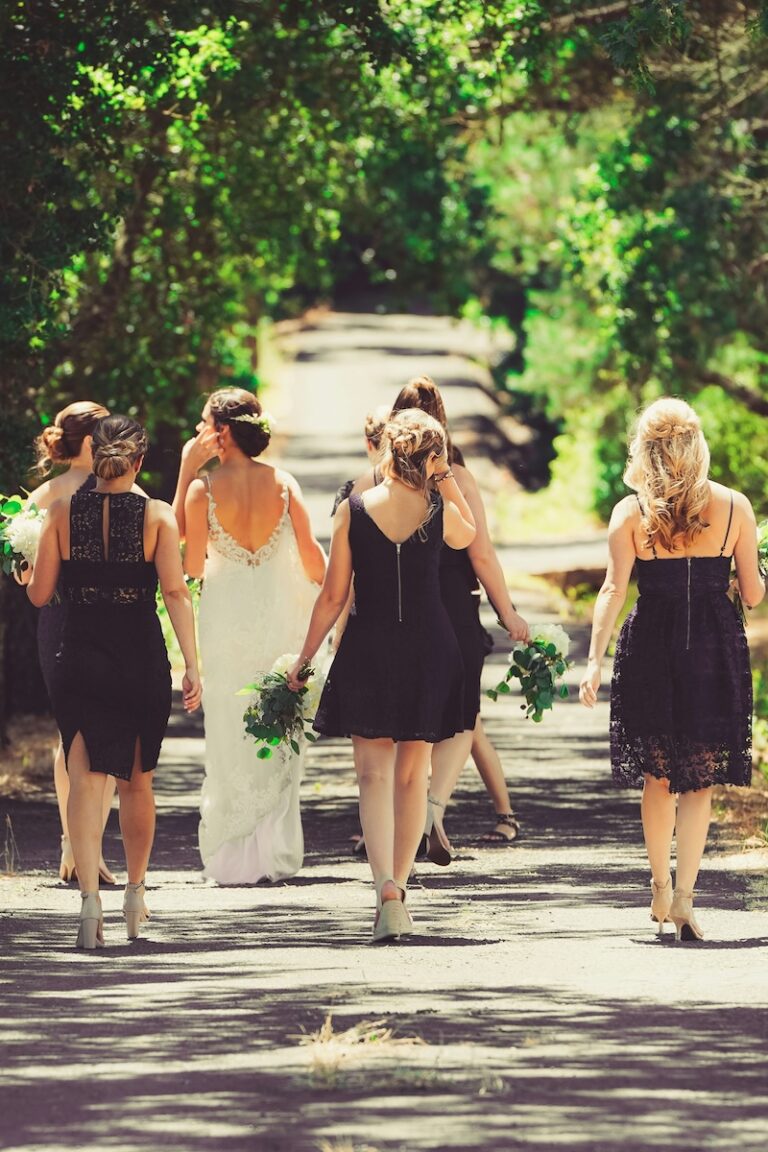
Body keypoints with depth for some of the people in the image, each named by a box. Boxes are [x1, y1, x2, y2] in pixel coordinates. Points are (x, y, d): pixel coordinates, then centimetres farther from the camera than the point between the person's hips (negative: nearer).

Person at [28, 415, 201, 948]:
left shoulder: (63, 512, -2)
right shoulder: (157, 516, -5)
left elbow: (39, 594, 1)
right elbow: (175, 591, -12)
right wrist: (192, 665, -14)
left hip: (79, 661, 0)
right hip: (142, 663, 0)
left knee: (86, 781, -2)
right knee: (137, 782, 17)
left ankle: (90, 898, -19)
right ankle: (135, 894, 31)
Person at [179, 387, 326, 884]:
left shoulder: (203, 490, -11)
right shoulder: (284, 484, -4)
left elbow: (192, 565, -4)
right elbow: (312, 554, -4)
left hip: (226, 617, -2)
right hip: (279, 615, 2)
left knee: (231, 737, 6)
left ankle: (235, 856, 5)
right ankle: (277, 852, 10)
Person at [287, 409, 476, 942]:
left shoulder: (353, 510, -6)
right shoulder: (440, 511, -5)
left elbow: (333, 596, -3)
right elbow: (468, 535, 21)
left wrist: (303, 659, 7)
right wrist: (445, 475, 13)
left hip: (368, 650, -1)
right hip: (429, 650, 1)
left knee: (374, 773, 0)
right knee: (412, 774, 13)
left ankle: (386, 887, -20)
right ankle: (398, 887, 17)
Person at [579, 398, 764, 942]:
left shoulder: (630, 512, -3)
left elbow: (614, 590, -12)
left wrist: (594, 660, -14)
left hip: (651, 648, 0)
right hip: (717, 652, 0)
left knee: (657, 777, 17)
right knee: (699, 781, 3)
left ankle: (660, 887, 25)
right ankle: (684, 896, -10)